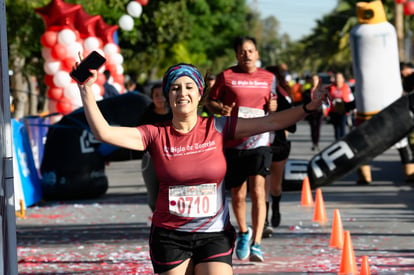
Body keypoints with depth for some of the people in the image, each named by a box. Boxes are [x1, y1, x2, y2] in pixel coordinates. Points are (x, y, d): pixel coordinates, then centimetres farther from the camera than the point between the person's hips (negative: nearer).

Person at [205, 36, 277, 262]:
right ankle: (243, 232, 38)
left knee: (257, 190, -15)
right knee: (238, 194, 9)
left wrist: (272, 106, -3)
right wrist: (220, 109, -15)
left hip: (259, 140, 0)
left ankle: (256, 245, -17)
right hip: (233, 143, 0)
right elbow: (209, 101, 6)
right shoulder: (226, 77, 2)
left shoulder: (268, 78, 9)